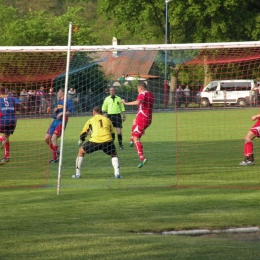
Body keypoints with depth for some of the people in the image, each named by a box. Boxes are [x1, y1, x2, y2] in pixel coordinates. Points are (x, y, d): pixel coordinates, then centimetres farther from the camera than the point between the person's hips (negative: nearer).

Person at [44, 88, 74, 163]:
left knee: (53, 138, -20)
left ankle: (55, 158, -12)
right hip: (55, 121, 9)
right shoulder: (58, 101, 18)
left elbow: (70, 112, -11)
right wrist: (55, 109, 3)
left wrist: (62, 113, -21)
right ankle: (56, 152, 23)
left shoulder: (68, 101, -6)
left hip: (62, 121, -9)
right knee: (47, 139, 6)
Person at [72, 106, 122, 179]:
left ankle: (78, 173, 22)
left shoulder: (91, 120, 20)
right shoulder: (107, 120, 25)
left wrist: (80, 141, 44)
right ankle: (117, 173, 7)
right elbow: (112, 133, 27)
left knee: (81, 151, 23)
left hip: (94, 141, -1)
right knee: (114, 154, 27)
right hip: (107, 140, 1)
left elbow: (83, 133, 25)